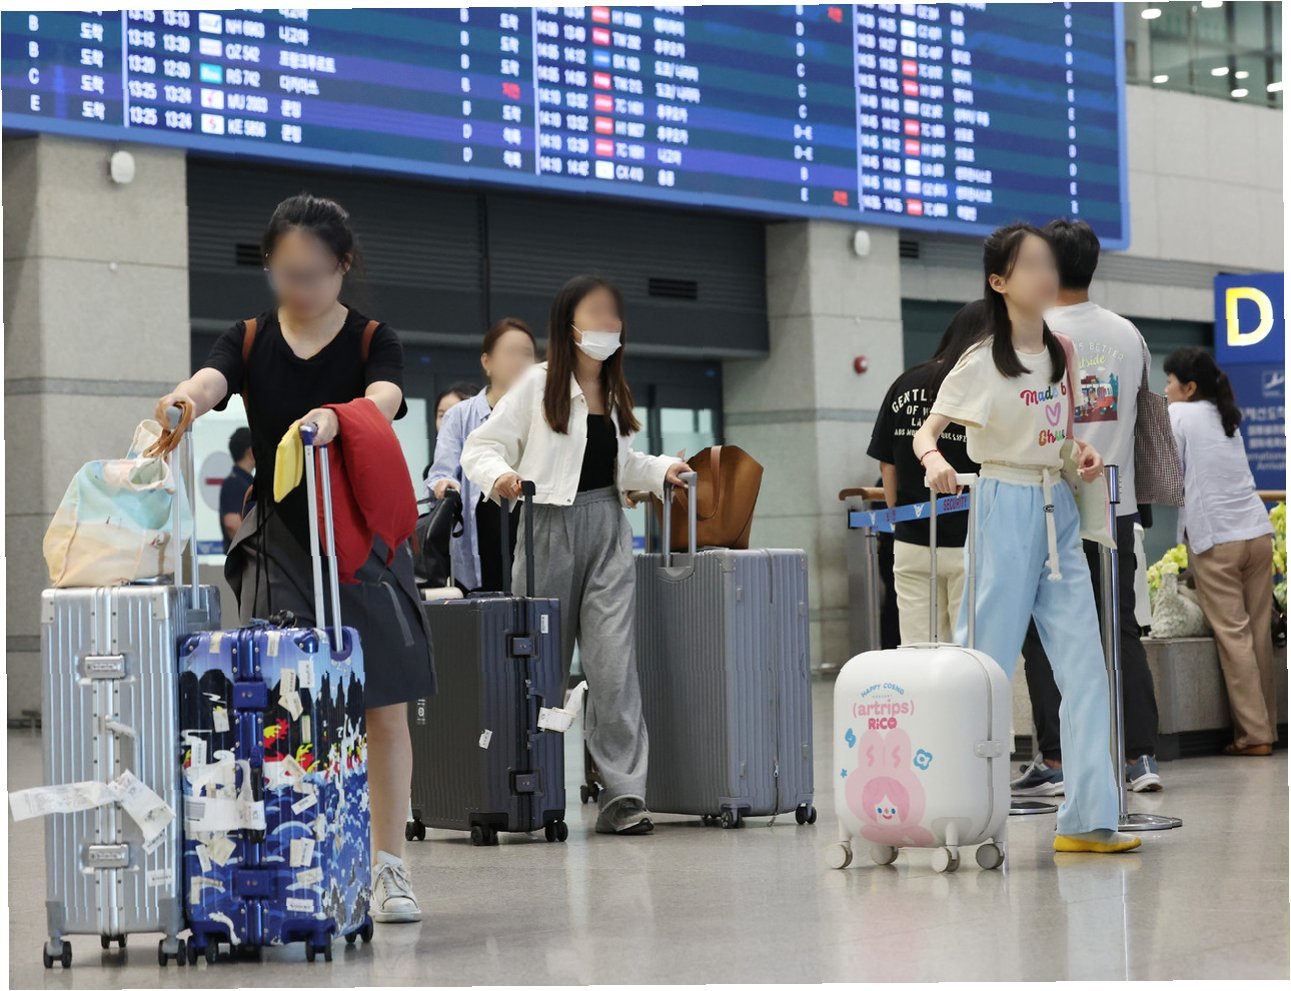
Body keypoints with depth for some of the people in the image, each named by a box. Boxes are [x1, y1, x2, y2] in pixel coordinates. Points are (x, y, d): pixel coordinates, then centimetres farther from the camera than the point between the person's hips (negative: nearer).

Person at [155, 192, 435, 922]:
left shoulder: (374, 342, 0)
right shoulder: (251, 341, 4)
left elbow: (383, 402, -21)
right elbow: (210, 380, -17)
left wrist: (335, 418, -44)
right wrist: (183, 401, -42)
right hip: (279, 543, 1)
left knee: (385, 709, 0)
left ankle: (389, 868, 8)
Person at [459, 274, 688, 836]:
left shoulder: (615, 391, 15)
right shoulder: (539, 385, -2)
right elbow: (481, 447, -4)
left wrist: (661, 472, 10)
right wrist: (500, 476, -24)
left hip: (608, 531, 4)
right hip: (551, 528, -4)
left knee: (614, 662, -8)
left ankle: (623, 794, -11)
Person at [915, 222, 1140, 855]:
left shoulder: (1060, 355, 10)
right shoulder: (981, 363, -8)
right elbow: (926, 432, -8)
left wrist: (1082, 451, 1)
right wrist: (934, 460, -30)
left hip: (1058, 511, 6)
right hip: (1005, 511, -6)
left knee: (1084, 668, -1)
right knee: (987, 661, -4)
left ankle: (1089, 819, -1)